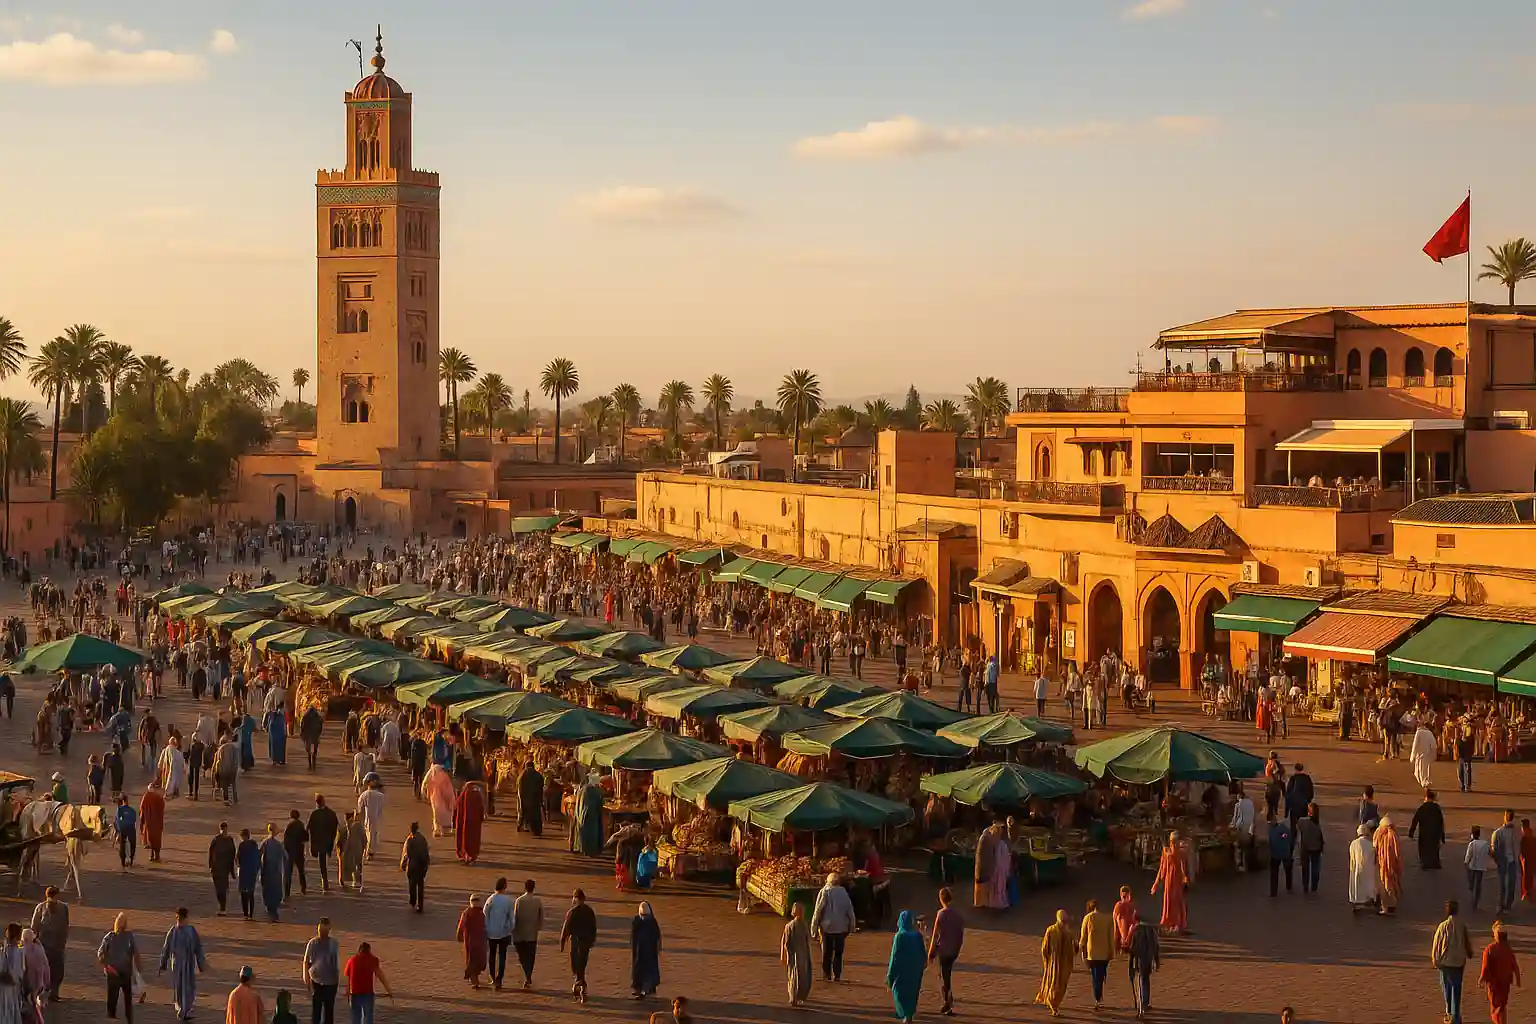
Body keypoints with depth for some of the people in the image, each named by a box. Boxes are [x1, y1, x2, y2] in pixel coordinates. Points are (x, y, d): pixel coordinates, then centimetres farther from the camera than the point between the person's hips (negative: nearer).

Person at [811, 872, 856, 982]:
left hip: (826, 927, -2)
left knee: (826, 953, 8)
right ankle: (837, 976, 6)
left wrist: (814, 929, -3)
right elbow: (850, 911, 7)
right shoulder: (844, 893, 3)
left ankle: (826, 975, 8)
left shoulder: (824, 892, -5)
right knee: (838, 953, 9)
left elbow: (818, 911, -7)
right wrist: (851, 926, 16)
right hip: (841, 928, 2)